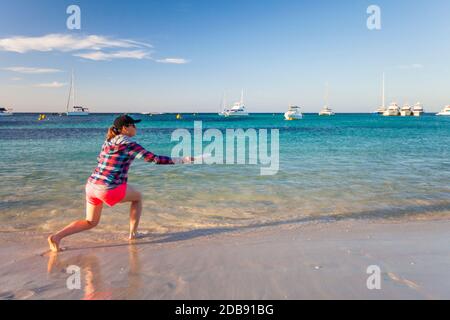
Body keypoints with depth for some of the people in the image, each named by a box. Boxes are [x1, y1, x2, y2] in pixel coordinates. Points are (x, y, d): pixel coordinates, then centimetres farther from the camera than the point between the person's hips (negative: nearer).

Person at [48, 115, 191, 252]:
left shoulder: (107, 142, 13)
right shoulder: (129, 145, -8)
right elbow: (154, 158, -14)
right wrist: (183, 160, -9)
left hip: (91, 185, 7)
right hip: (109, 189, -7)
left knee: (91, 222, 23)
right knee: (138, 197, 20)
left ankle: (57, 236, 4)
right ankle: (133, 234, 24)